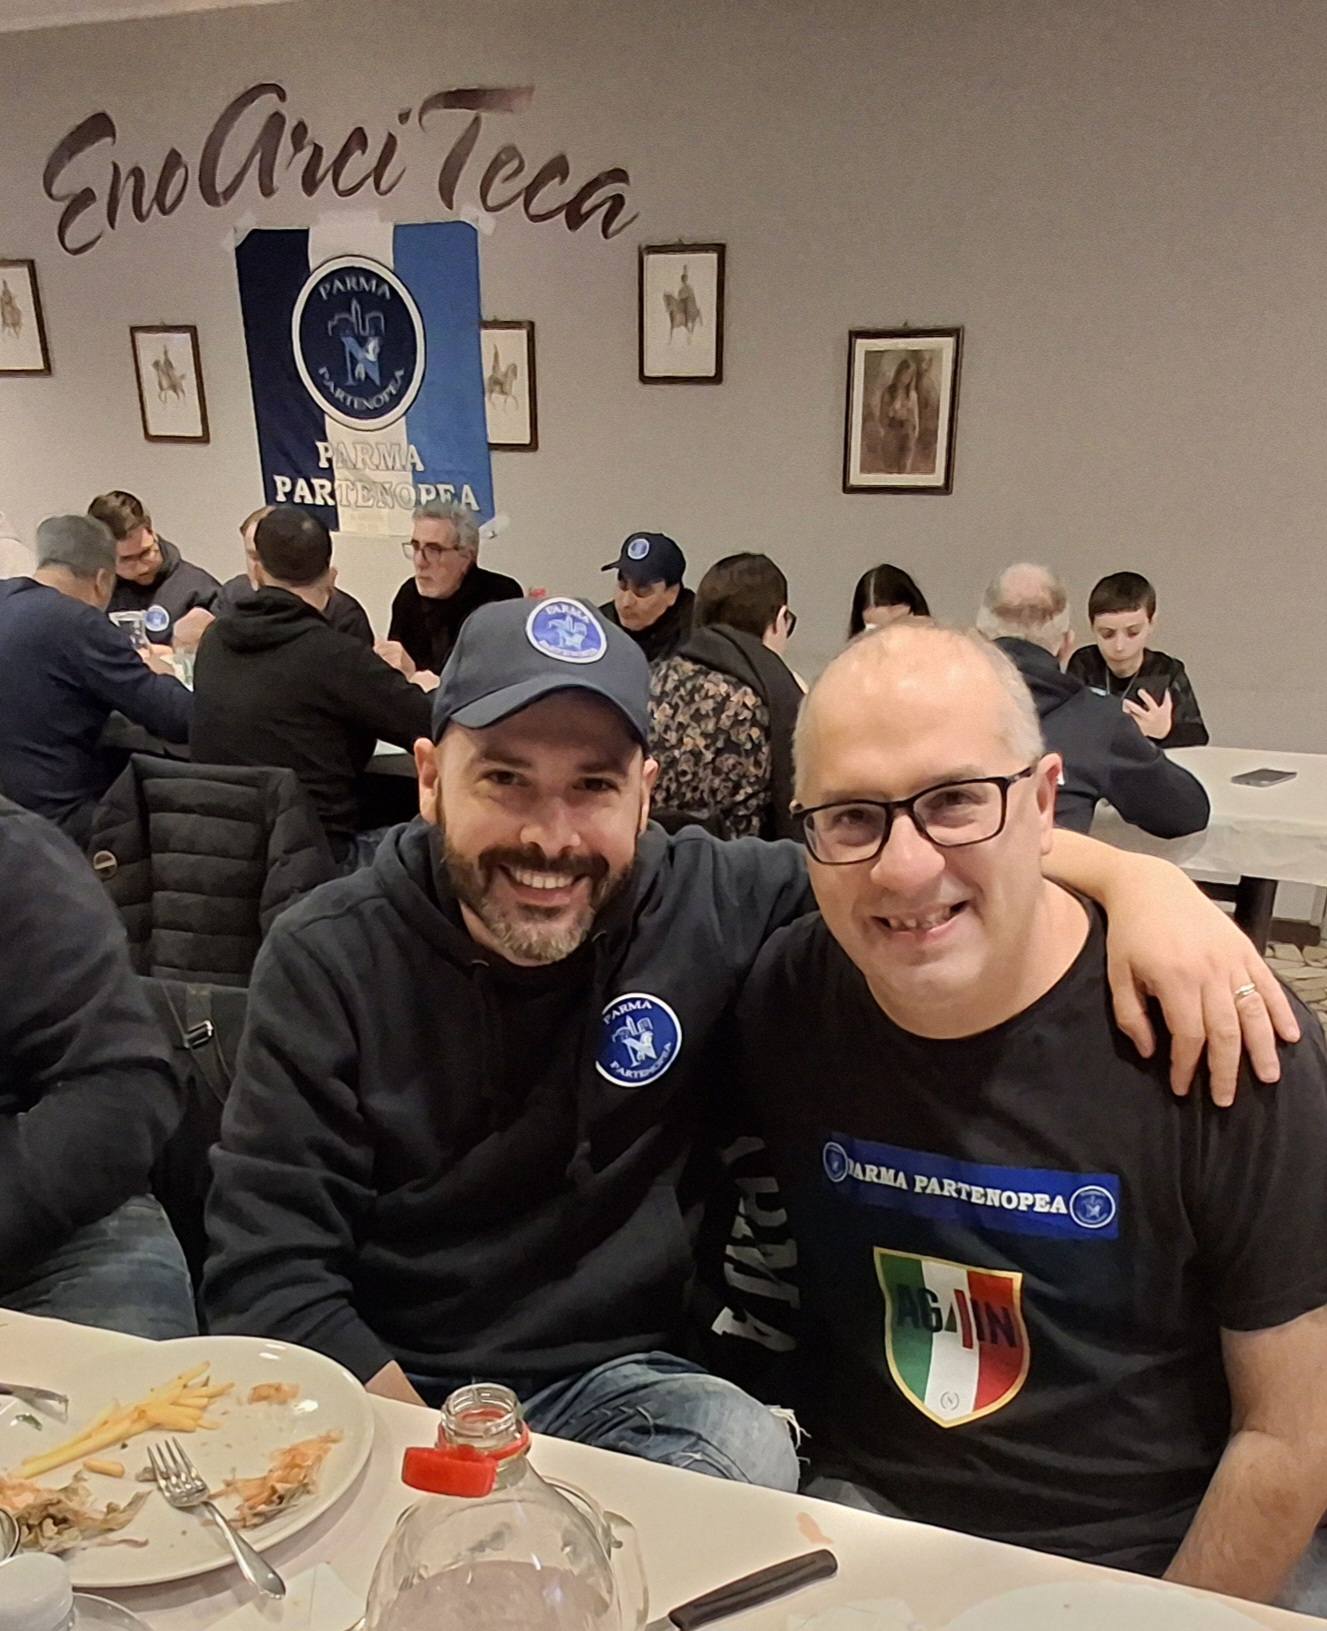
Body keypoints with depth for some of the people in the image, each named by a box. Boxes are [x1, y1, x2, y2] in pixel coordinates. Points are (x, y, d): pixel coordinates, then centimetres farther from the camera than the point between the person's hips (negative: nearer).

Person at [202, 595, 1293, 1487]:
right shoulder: (329, 960, -12)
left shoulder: (709, 905, -10)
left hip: (614, 1377, 2)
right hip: (387, 1384, -1)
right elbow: (267, 1268, -12)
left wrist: (1135, 876, -20)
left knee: (749, 1458, -27)